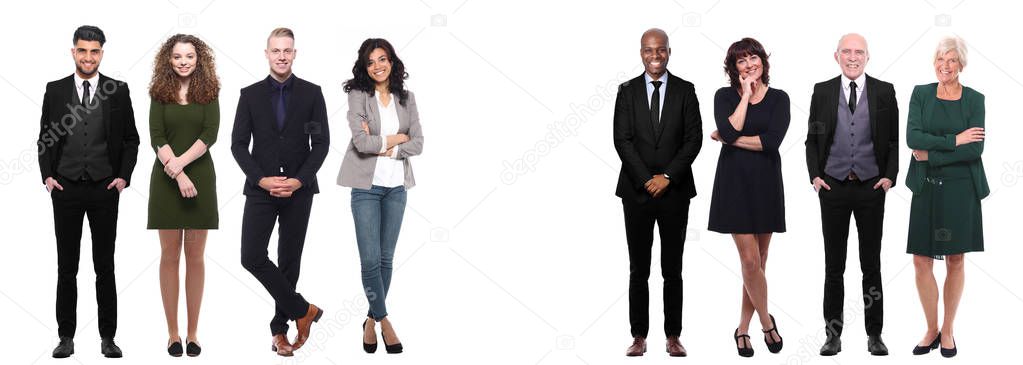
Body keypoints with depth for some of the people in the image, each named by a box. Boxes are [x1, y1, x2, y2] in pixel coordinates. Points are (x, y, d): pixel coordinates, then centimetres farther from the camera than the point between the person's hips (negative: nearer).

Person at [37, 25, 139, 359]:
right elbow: (45, 139, 8)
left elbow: (131, 139, 5)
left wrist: (124, 176, -5)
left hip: (105, 189, -1)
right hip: (66, 189, 1)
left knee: (105, 266, 5)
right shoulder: (55, 90, 4)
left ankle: (108, 337, 12)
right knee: (67, 267, 5)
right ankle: (66, 336, 12)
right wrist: (47, 175, -4)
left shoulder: (118, 91, 2)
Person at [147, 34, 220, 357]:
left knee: (195, 256, 3)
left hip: (200, 176, 0)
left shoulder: (209, 92, 4)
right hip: (166, 179, 0)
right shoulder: (159, 94, 4)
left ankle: (193, 332, 9)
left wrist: (182, 161, -18)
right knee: (169, 255, 3)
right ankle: (173, 333, 8)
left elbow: (210, 134, -7)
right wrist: (177, 174, -16)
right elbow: (156, 138, -4)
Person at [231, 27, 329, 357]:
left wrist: (299, 180, -13)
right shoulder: (250, 94, 2)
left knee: (290, 260, 5)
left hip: (298, 190, 0)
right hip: (261, 189, 1)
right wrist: (262, 179, -13)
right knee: (252, 257, -10)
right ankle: (303, 310, 3)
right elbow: (238, 144, 0)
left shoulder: (312, 93, 0)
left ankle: (280, 327, 17)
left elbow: (321, 143, -1)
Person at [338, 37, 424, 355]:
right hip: (367, 186, -3)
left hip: (396, 186, 3)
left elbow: (418, 144, 0)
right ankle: (384, 321, 5)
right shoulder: (358, 96, -4)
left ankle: (372, 320, 19)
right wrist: (396, 138, -5)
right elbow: (361, 141, -15)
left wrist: (385, 147, -11)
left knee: (386, 258, 7)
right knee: (370, 259, -6)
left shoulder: (406, 98, 7)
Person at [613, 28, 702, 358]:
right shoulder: (627, 91, 4)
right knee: (638, 269, 4)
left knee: (673, 269, 5)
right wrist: (646, 180, -11)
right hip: (637, 191, 0)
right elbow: (622, 140, -2)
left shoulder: (685, 91, 3)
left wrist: (668, 177, -11)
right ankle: (639, 336, 9)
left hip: (675, 191, 0)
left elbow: (694, 139, -2)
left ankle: (673, 336, 11)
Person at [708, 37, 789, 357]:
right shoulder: (725, 96, 3)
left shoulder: (778, 98, 3)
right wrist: (746, 94, -8)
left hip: (766, 183, 2)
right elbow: (730, 130, -16)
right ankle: (766, 322, 11)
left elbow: (772, 140, -11)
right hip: (735, 182, -1)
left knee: (758, 261, 5)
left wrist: (729, 138, -9)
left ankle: (743, 328, 17)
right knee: (750, 260, -7)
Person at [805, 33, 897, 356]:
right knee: (834, 265, 6)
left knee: (871, 265, 6)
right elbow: (812, 139, 8)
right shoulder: (822, 91, 5)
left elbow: (894, 139, 5)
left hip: (871, 186, 0)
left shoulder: (884, 92, 3)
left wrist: (890, 176, -7)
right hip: (833, 186, 1)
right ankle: (833, 334, 13)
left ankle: (874, 335, 13)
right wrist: (814, 175, -4)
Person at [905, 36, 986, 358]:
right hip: (927, 187, 1)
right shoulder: (921, 94, 4)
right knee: (921, 259, 0)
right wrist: (954, 140, -16)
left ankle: (948, 330, 18)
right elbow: (912, 138, -10)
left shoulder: (974, 99, 0)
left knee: (955, 260, 5)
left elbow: (975, 149, -11)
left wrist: (932, 154, -12)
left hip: (961, 188, -1)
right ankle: (931, 329, 16)